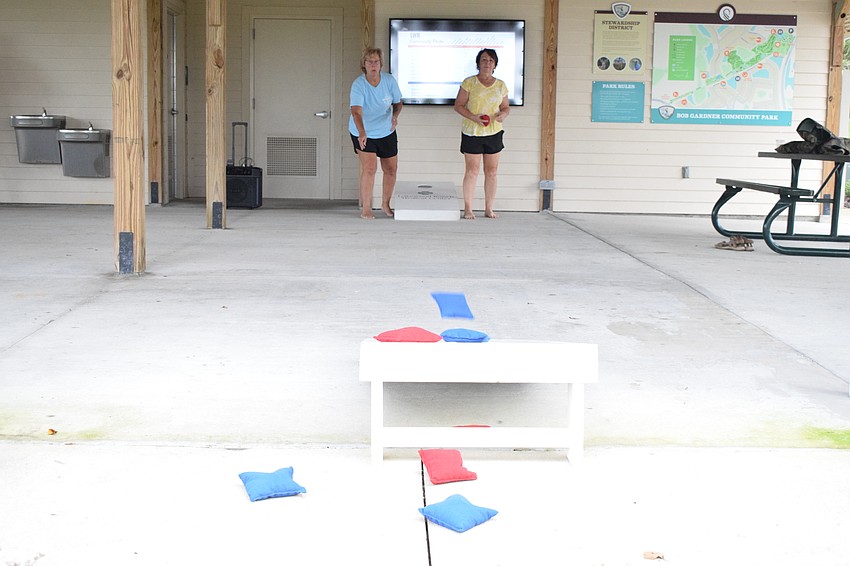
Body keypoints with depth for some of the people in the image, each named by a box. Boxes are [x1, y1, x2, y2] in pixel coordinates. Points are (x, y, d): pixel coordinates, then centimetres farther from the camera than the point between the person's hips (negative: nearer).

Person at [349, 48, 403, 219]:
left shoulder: (389, 80, -12)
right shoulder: (358, 85, -23)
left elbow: (398, 102, 3)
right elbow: (356, 111, -36)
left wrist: (395, 115, -21)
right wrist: (362, 133, -52)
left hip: (386, 132, 4)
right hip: (363, 133, -4)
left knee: (391, 169, 9)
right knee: (369, 168, -16)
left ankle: (385, 204, 31)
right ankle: (366, 208, -3)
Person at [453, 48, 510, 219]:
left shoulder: (500, 85, 7)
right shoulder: (469, 82, -4)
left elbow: (506, 107, 16)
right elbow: (458, 105, -4)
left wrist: (504, 114, -8)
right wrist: (473, 117, -19)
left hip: (494, 133, 4)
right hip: (472, 133, -4)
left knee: (492, 172, 6)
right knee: (472, 171, -3)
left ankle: (489, 209, 16)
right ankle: (468, 209, 6)